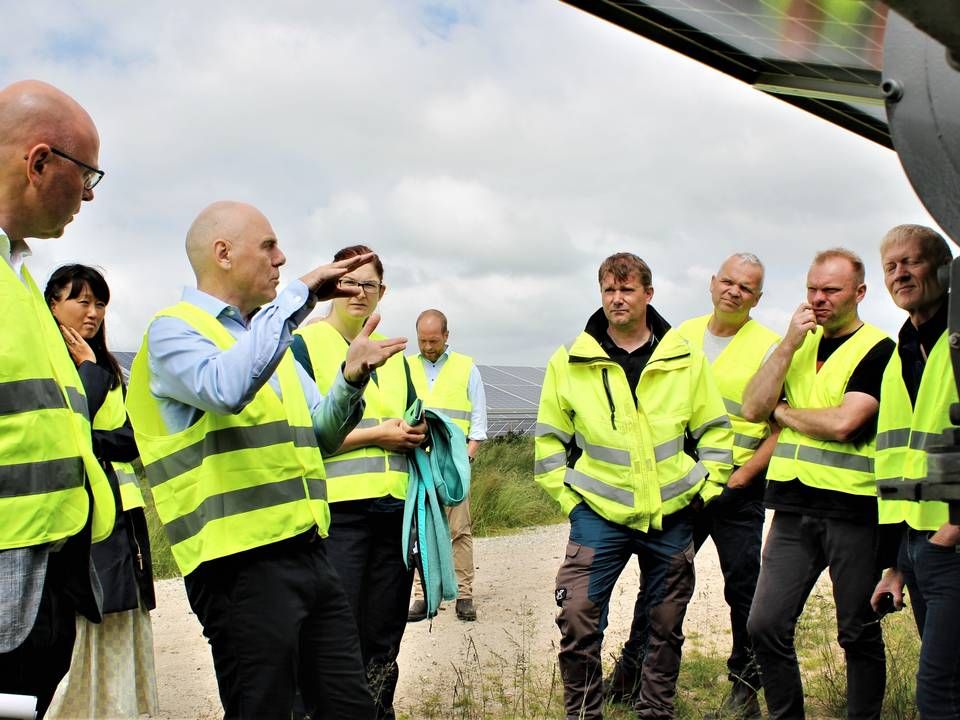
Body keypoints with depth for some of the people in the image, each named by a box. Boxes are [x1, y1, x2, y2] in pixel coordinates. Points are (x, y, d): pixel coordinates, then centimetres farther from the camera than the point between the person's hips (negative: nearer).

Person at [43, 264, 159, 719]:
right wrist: (89, 369, -5)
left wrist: (86, 440, -9)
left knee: (120, 636, 6)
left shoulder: (109, 371, 19)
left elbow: (132, 440, 9)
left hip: (119, 515, 6)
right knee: (77, 627, -7)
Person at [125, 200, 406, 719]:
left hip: (310, 554, 8)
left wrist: (351, 376, -1)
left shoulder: (270, 336, 19)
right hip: (243, 561, -8)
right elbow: (227, 388, -29)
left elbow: (320, 435, 19)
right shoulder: (172, 330, -6)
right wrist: (299, 294, -21)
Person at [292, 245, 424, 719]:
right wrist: (376, 435, -12)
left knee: (383, 639, 13)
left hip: (394, 510, 6)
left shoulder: (393, 353, 18)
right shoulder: (304, 345, -1)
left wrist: (415, 434, 0)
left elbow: (414, 422, 24)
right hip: (337, 508, -6)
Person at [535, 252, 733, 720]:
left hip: (671, 515, 2)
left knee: (667, 625, 13)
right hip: (598, 513, -1)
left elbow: (715, 431, 9)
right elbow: (549, 439, 4)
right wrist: (567, 497, -1)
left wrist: (705, 489, 3)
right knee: (578, 619, -9)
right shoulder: (569, 362, -3)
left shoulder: (686, 359, 0)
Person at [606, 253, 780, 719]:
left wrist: (740, 478, -14)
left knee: (743, 588, 4)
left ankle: (745, 682, 21)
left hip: (737, 489, -3)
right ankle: (631, 670, 23)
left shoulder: (769, 348, -5)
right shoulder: (684, 336, 8)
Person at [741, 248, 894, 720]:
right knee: (765, 625, 0)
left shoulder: (878, 349, -5)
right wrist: (788, 344, -6)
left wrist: (783, 412, -1)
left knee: (859, 634, 8)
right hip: (794, 508, 5)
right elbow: (752, 409, 2)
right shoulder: (798, 342, 14)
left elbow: (842, 423, -18)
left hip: (852, 509, -5)